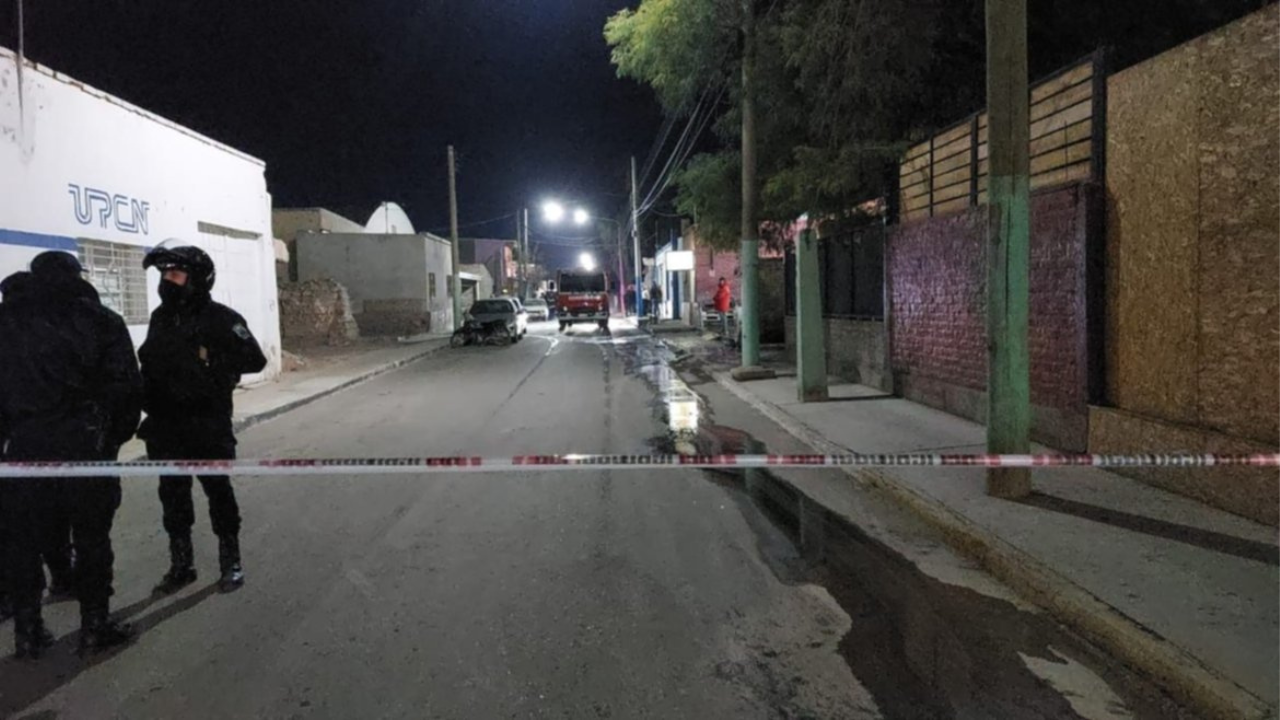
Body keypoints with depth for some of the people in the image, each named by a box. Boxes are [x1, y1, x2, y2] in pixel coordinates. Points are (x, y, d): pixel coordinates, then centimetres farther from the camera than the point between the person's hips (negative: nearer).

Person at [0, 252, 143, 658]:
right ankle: (95, 625, 12)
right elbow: (126, 386, -4)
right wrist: (115, 436, 6)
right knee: (91, 536, 7)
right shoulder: (99, 320, 0)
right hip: (85, 442, -2)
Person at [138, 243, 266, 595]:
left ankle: (231, 562, 18)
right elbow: (150, 365, 14)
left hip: (208, 424, -6)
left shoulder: (219, 318, -10)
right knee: (173, 494, 13)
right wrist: (148, 400, 2)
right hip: (165, 425, 6)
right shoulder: (160, 318, 8)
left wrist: (215, 364, -23)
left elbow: (255, 360, -14)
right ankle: (181, 565, 27)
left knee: (218, 491, 5)